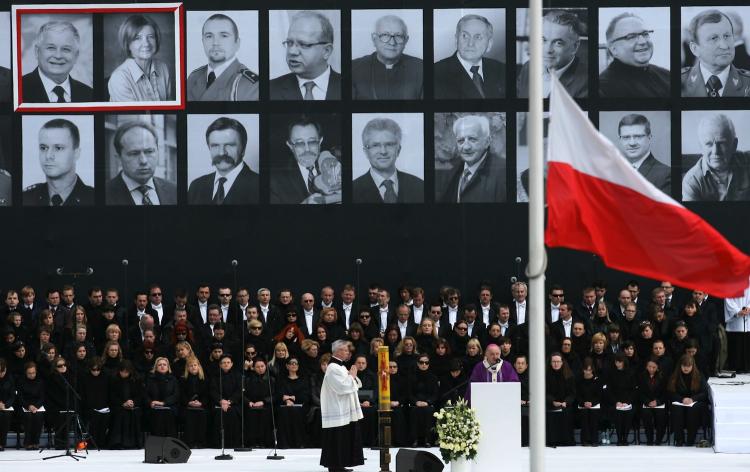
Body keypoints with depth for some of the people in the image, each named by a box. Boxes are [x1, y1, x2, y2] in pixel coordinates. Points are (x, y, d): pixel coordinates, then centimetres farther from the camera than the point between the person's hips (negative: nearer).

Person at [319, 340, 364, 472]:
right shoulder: (333, 368, -15)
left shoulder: (340, 367, 16)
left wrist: (353, 376, 1)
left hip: (344, 411, 10)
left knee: (344, 440, 11)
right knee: (337, 441, -6)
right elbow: (342, 387, -23)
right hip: (337, 411, -10)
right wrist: (352, 376, -9)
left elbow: (354, 385, 21)